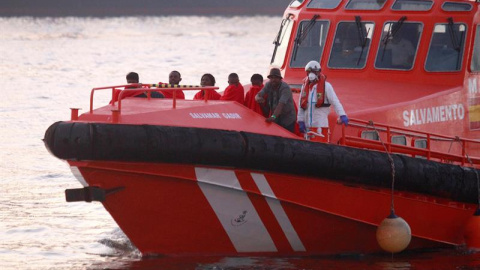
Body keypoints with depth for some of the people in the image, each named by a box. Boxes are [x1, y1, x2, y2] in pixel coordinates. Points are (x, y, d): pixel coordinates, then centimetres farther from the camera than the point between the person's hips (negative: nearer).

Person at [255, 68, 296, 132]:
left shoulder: (285, 88, -22)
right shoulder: (268, 85, -2)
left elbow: (281, 104, -34)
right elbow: (258, 95, -9)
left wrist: (273, 117, -49)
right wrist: (258, 98, -36)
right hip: (275, 120, 5)